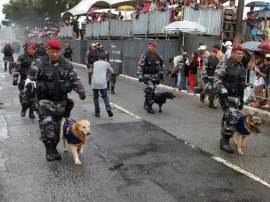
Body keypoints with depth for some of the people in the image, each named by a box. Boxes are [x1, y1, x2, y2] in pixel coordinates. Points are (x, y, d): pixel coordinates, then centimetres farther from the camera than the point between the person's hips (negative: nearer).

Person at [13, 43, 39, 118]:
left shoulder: (37, 58, 8)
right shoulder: (21, 58, 0)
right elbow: (17, 69, -3)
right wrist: (15, 79, -9)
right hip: (24, 79, -2)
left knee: (33, 96, 4)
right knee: (23, 95, -12)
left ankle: (31, 111, 18)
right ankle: (23, 108, 14)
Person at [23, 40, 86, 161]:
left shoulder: (67, 64, 3)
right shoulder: (39, 64, -6)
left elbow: (75, 79, 8)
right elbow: (31, 79, -5)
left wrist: (80, 90, -7)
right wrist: (27, 93, -18)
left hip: (61, 100, 3)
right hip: (45, 100, -3)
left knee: (56, 125, 12)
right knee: (46, 123, -21)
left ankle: (53, 148, 26)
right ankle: (49, 148, -14)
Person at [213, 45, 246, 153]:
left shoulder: (242, 67, 15)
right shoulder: (224, 65, -9)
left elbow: (242, 84, 21)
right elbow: (216, 80, -15)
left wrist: (242, 99, 20)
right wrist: (223, 92, -23)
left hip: (236, 97, 7)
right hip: (226, 97, -7)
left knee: (228, 118, 14)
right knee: (233, 117, -18)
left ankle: (224, 139, 27)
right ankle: (225, 141, -7)